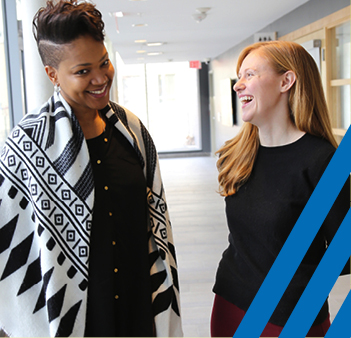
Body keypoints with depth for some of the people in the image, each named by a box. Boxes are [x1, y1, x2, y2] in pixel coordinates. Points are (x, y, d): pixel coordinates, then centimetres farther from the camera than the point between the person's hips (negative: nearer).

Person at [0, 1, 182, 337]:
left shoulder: (130, 128, 0)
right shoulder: (29, 143, -15)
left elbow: (154, 213, 7)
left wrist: (161, 292, 9)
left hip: (137, 296, 4)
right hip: (68, 309, -4)